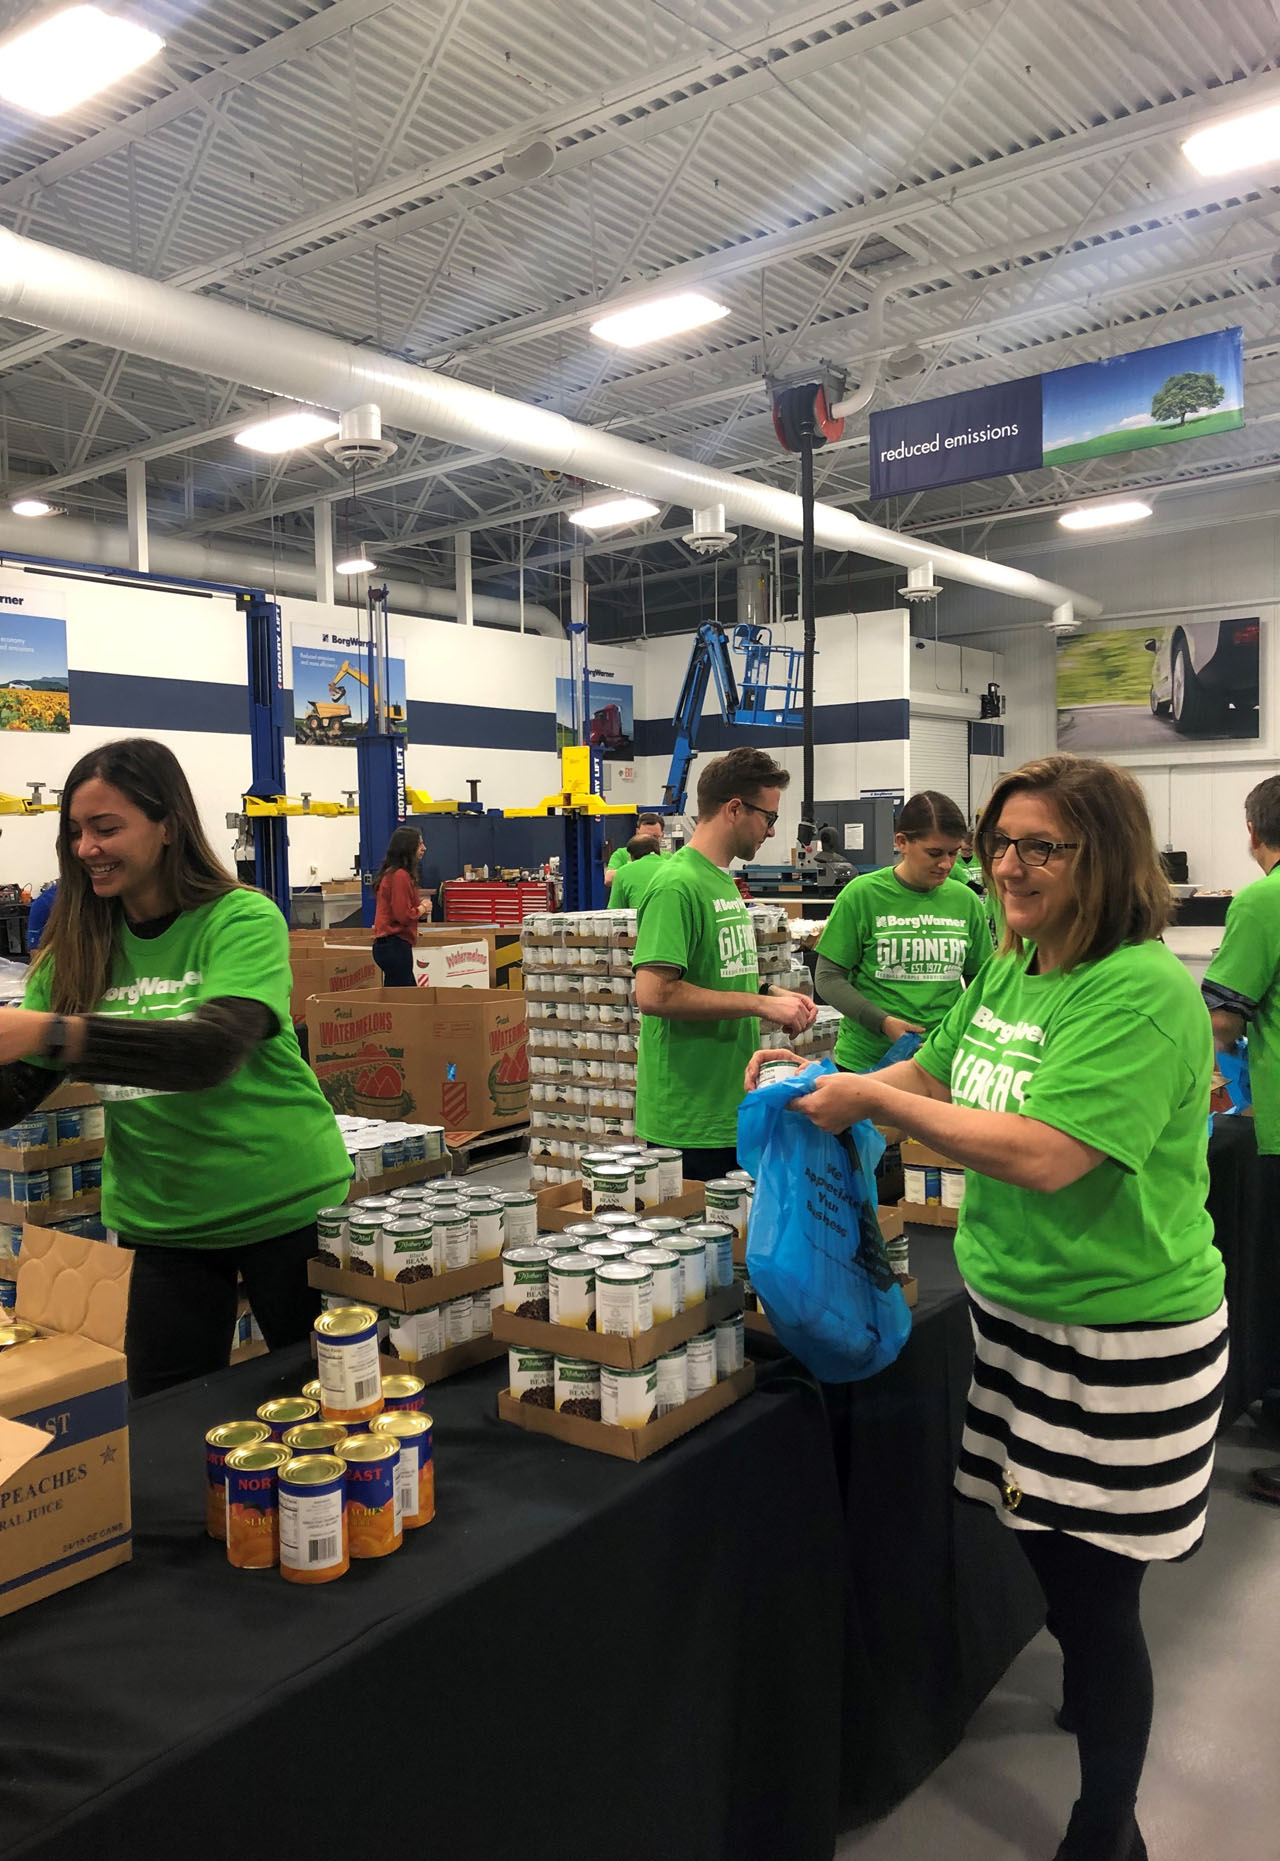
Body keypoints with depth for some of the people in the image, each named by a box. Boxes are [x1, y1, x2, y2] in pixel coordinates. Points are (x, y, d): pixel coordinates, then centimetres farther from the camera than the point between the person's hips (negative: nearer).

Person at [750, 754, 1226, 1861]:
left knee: (1094, 1582, 5)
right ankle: (1099, 1698, 53)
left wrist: (872, 1102, -24)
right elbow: (933, 1074, 16)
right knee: (1051, 1551, 24)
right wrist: (816, 1076, 0)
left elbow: (1043, 1155, -32)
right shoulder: (1009, 975, 4)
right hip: (1015, 1305, 8)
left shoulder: (1144, 992, -23)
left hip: (1123, 1340, -8)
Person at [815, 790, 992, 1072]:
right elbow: (828, 977, -6)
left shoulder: (965, 900, 4)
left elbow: (979, 978, 14)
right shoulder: (862, 894, -8)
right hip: (867, 1058, -3)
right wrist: (883, 1022, -18)